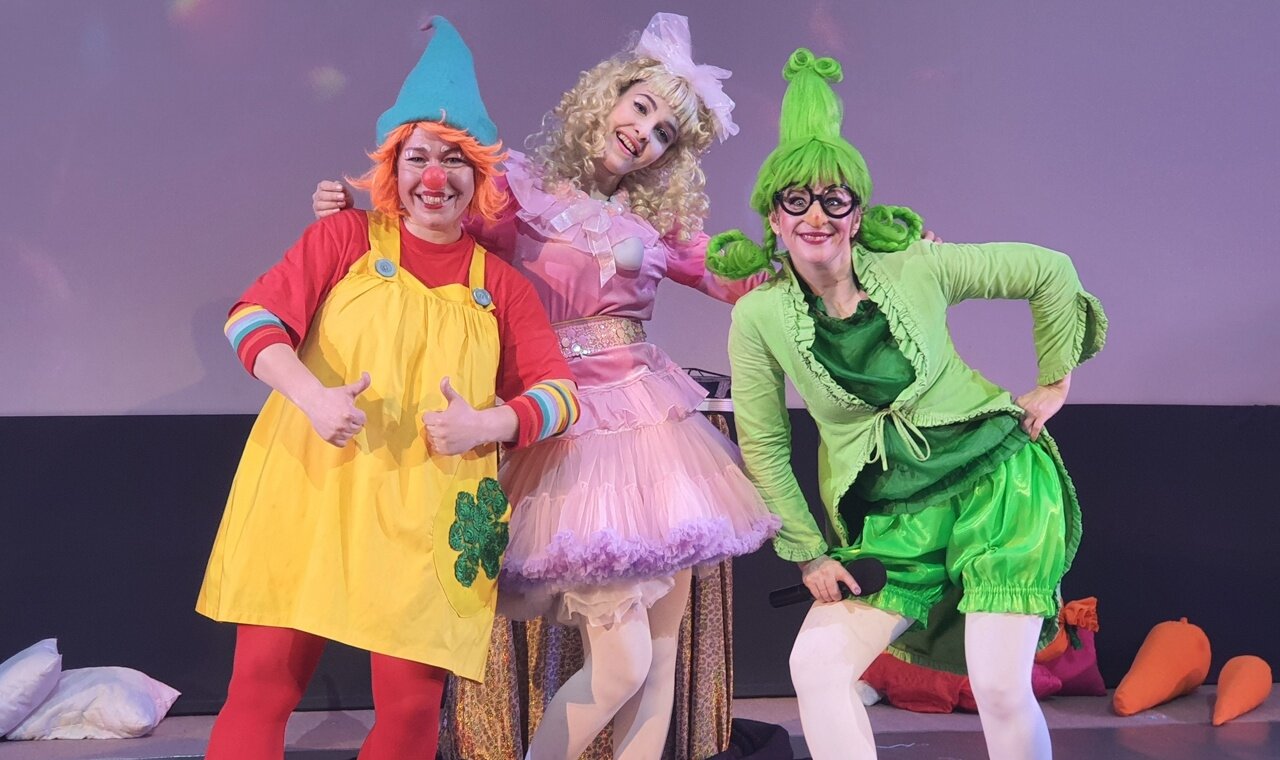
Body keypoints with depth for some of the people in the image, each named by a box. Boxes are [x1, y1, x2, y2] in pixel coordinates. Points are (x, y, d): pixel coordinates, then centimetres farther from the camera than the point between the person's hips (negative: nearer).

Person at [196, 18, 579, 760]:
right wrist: (311, 394, -20)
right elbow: (254, 316, -2)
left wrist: (488, 423, -13)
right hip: (310, 488, -1)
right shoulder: (346, 238, 8)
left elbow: (559, 391, 7)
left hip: (430, 512, 1)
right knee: (263, 680, -4)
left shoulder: (501, 285, 12)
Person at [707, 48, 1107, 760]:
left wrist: (1056, 379, 6)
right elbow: (764, 446, 3)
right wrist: (808, 552, 1)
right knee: (817, 663, -14)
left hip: (1000, 477, -2)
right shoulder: (760, 318, -6)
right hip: (891, 520, 2)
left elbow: (1050, 272, 4)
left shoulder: (918, 268, -9)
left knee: (1000, 687, -13)